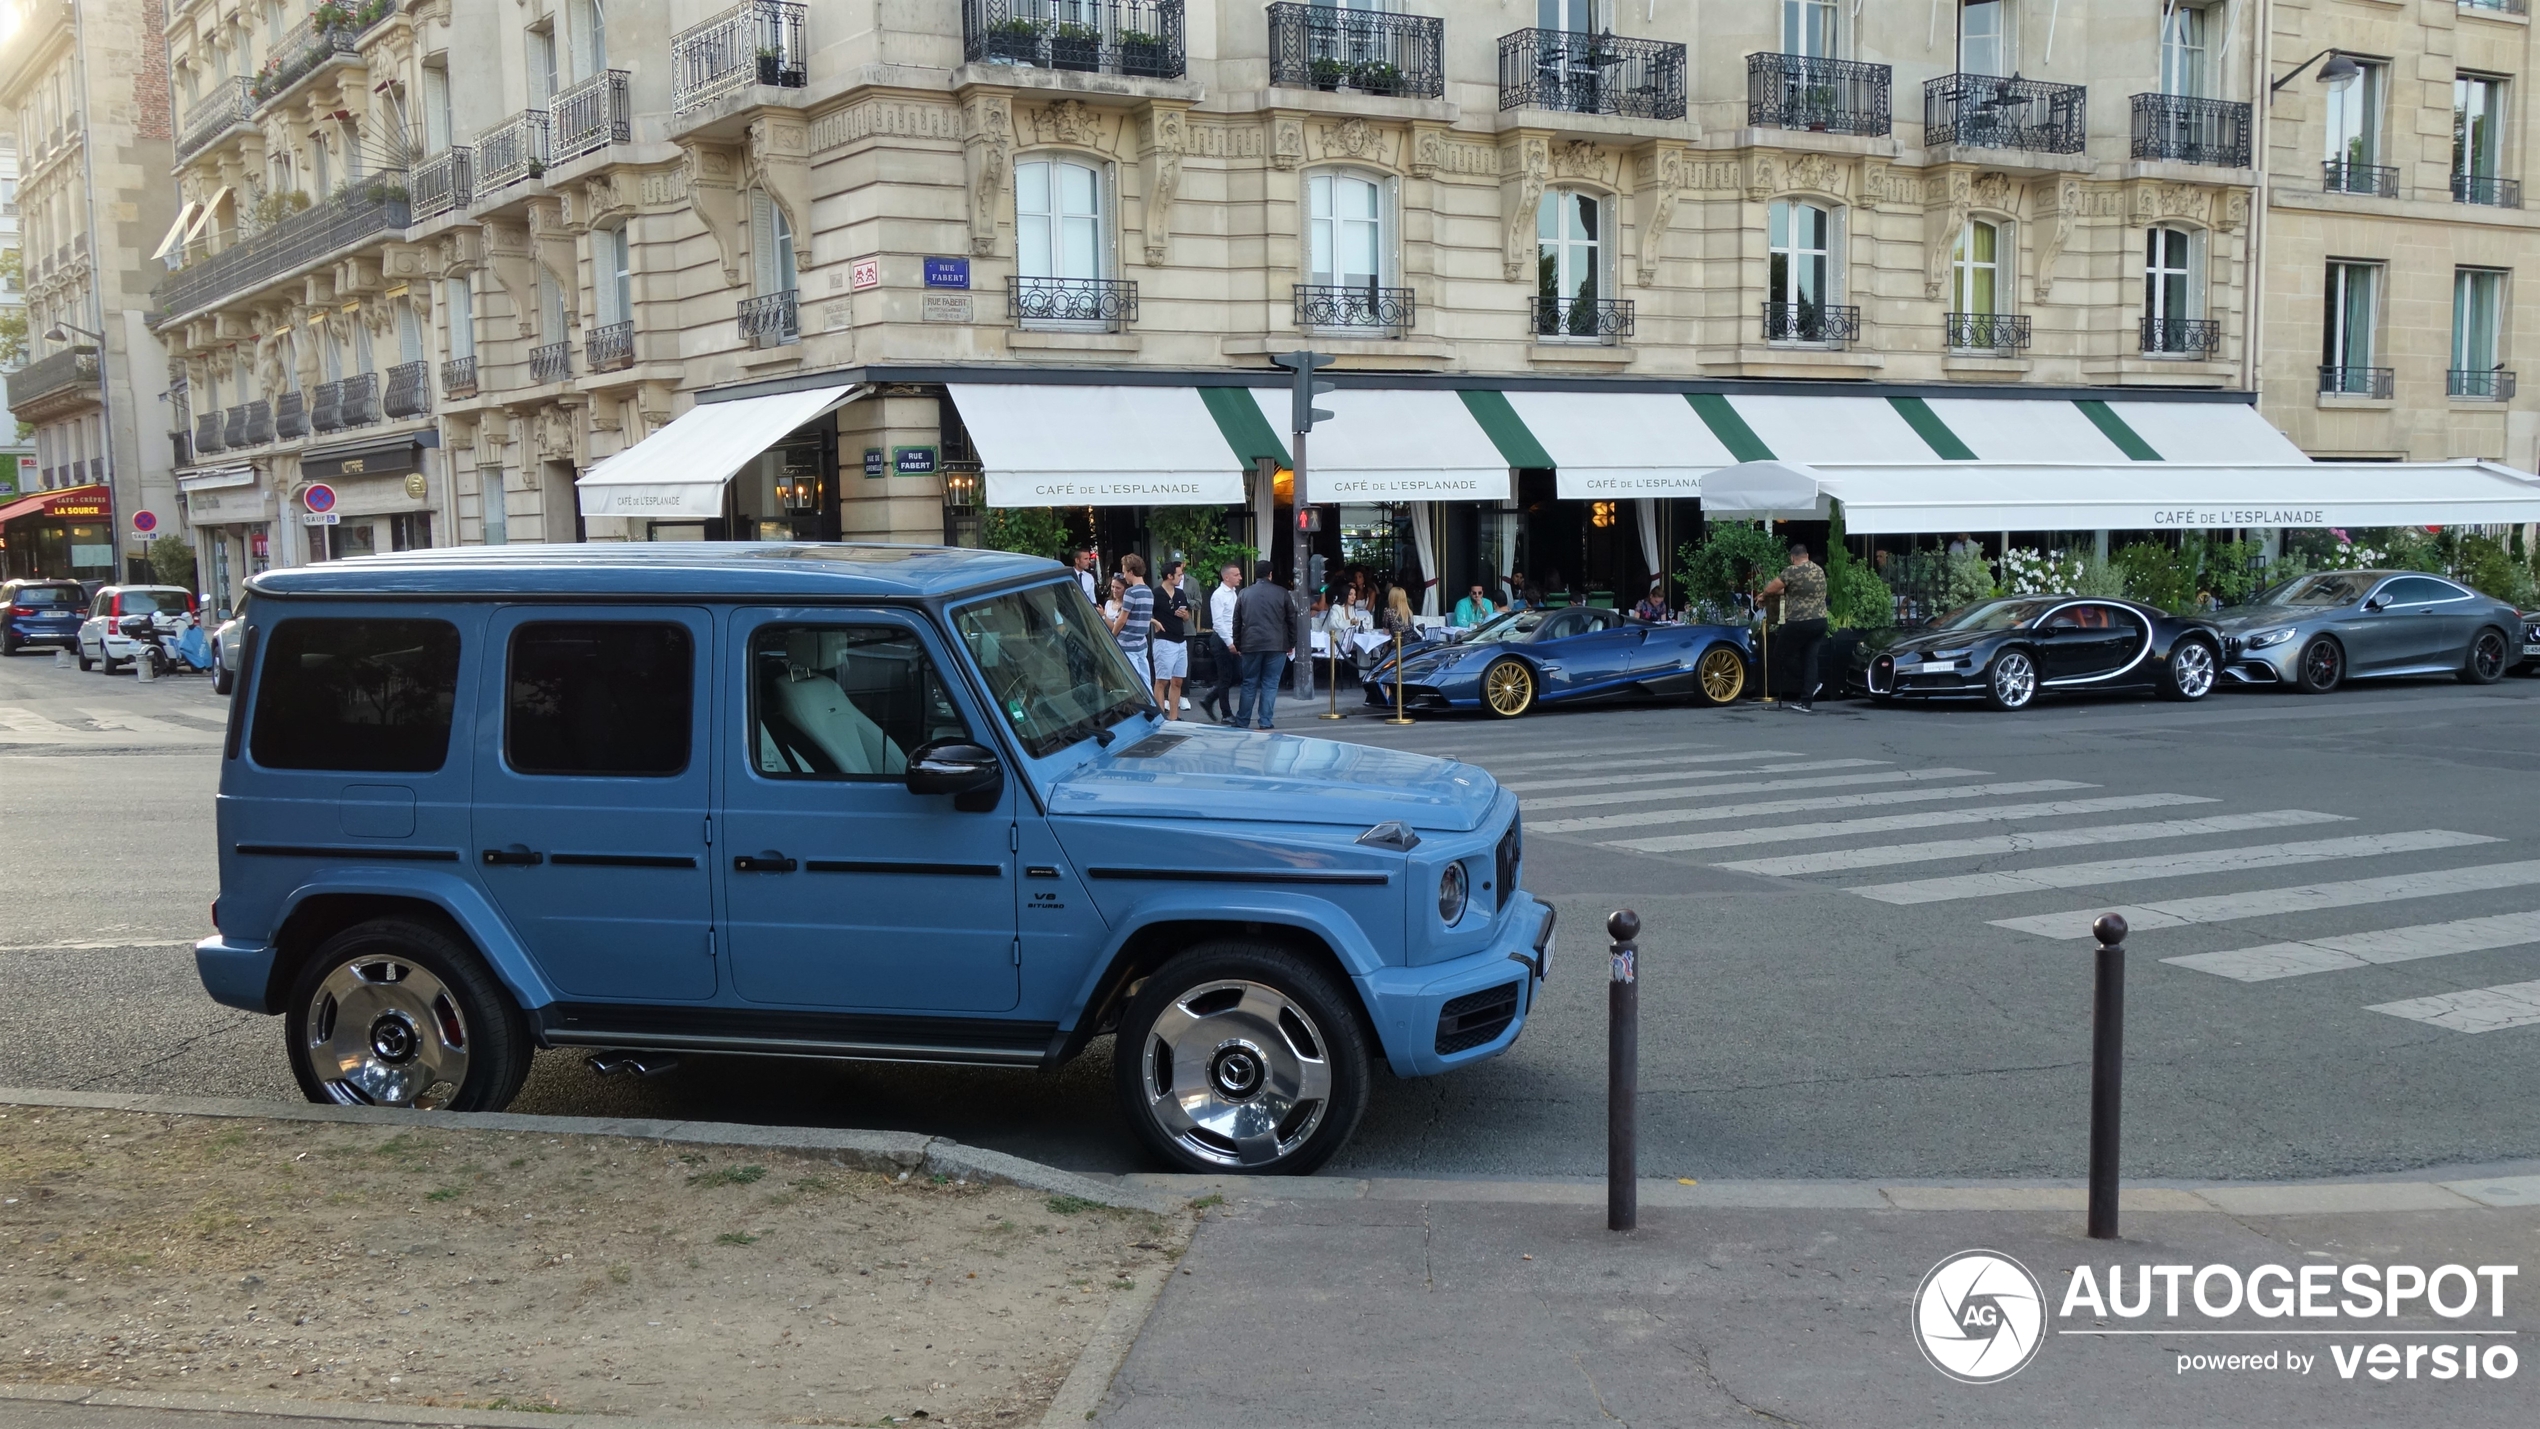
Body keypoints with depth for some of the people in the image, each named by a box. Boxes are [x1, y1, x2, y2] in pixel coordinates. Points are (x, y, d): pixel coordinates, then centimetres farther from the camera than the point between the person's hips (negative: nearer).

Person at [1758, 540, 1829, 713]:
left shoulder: (1791, 571, -11)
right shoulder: (1819, 570, 12)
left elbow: (1769, 590, -7)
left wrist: (1765, 595, 15)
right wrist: (1781, 591, 28)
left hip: (1798, 623, -7)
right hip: (1819, 621, 7)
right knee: (1810, 659, 8)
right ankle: (1806, 703, 7)